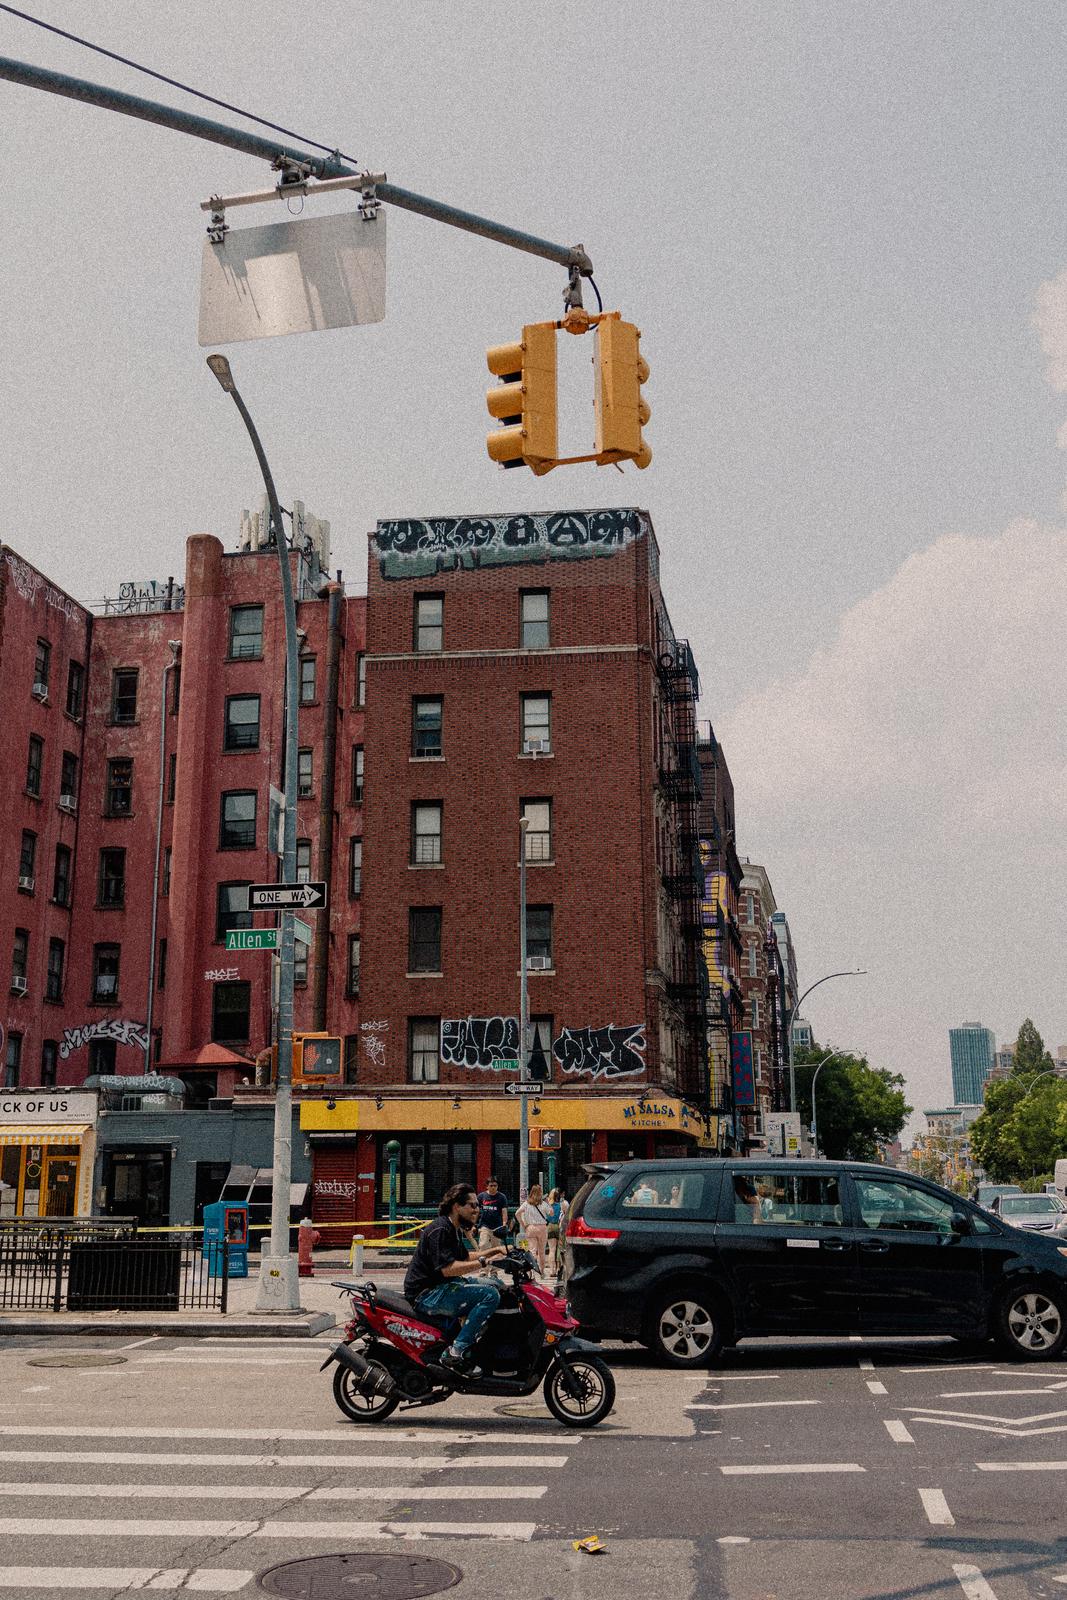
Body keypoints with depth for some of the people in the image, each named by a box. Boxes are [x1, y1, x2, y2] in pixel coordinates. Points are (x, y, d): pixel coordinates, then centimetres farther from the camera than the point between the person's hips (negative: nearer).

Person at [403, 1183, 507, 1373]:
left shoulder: (454, 1230, 16)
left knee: (496, 1285, 15)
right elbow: (448, 1268, -27)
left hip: (443, 1286, 11)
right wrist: (483, 1262, -27)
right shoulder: (440, 1230, -17)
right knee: (490, 1295, -24)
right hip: (427, 1295, -11)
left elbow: (465, 1257, 28)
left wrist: (494, 1251, 15)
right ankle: (456, 1351, -26)